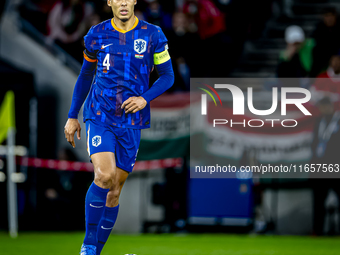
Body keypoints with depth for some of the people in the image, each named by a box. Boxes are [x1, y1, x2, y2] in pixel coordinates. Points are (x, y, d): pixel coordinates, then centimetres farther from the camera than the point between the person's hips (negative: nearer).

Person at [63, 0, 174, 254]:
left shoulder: (153, 35, 0)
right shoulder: (96, 35, 3)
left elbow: (167, 76, 5)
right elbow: (85, 76, 14)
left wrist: (145, 98, -13)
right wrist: (72, 116, 14)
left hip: (132, 120, 1)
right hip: (99, 116, -1)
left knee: (115, 188, 4)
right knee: (104, 176, -21)